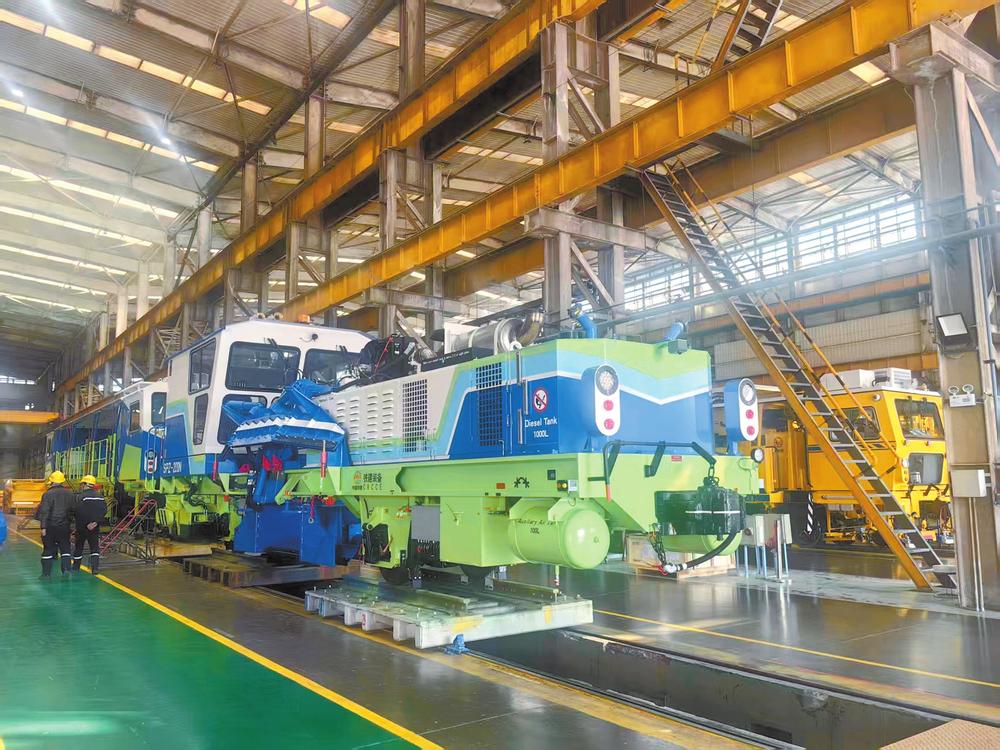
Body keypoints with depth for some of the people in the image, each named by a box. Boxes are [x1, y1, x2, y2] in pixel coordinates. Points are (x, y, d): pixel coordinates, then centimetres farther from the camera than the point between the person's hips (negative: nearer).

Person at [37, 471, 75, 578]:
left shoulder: (48, 494, -10)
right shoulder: (70, 494, 4)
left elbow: (44, 512, -14)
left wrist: (43, 527, -13)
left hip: (50, 526, -3)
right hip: (64, 526, 3)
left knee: (48, 549, 6)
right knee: (65, 548, 10)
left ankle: (46, 573, 9)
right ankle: (66, 568, -2)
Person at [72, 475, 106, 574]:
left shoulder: (81, 496, -13)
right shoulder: (100, 496, 2)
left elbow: (77, 512, -18)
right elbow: (104, 510, -3)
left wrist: (86, 524, -11)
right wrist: (96, 522, -9)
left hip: (82, 527, -3)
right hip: (95, 527, 3)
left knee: (78, 547, 14)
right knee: (95, 547, 7)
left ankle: (75, 568, 27)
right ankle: (95, 568, -8)